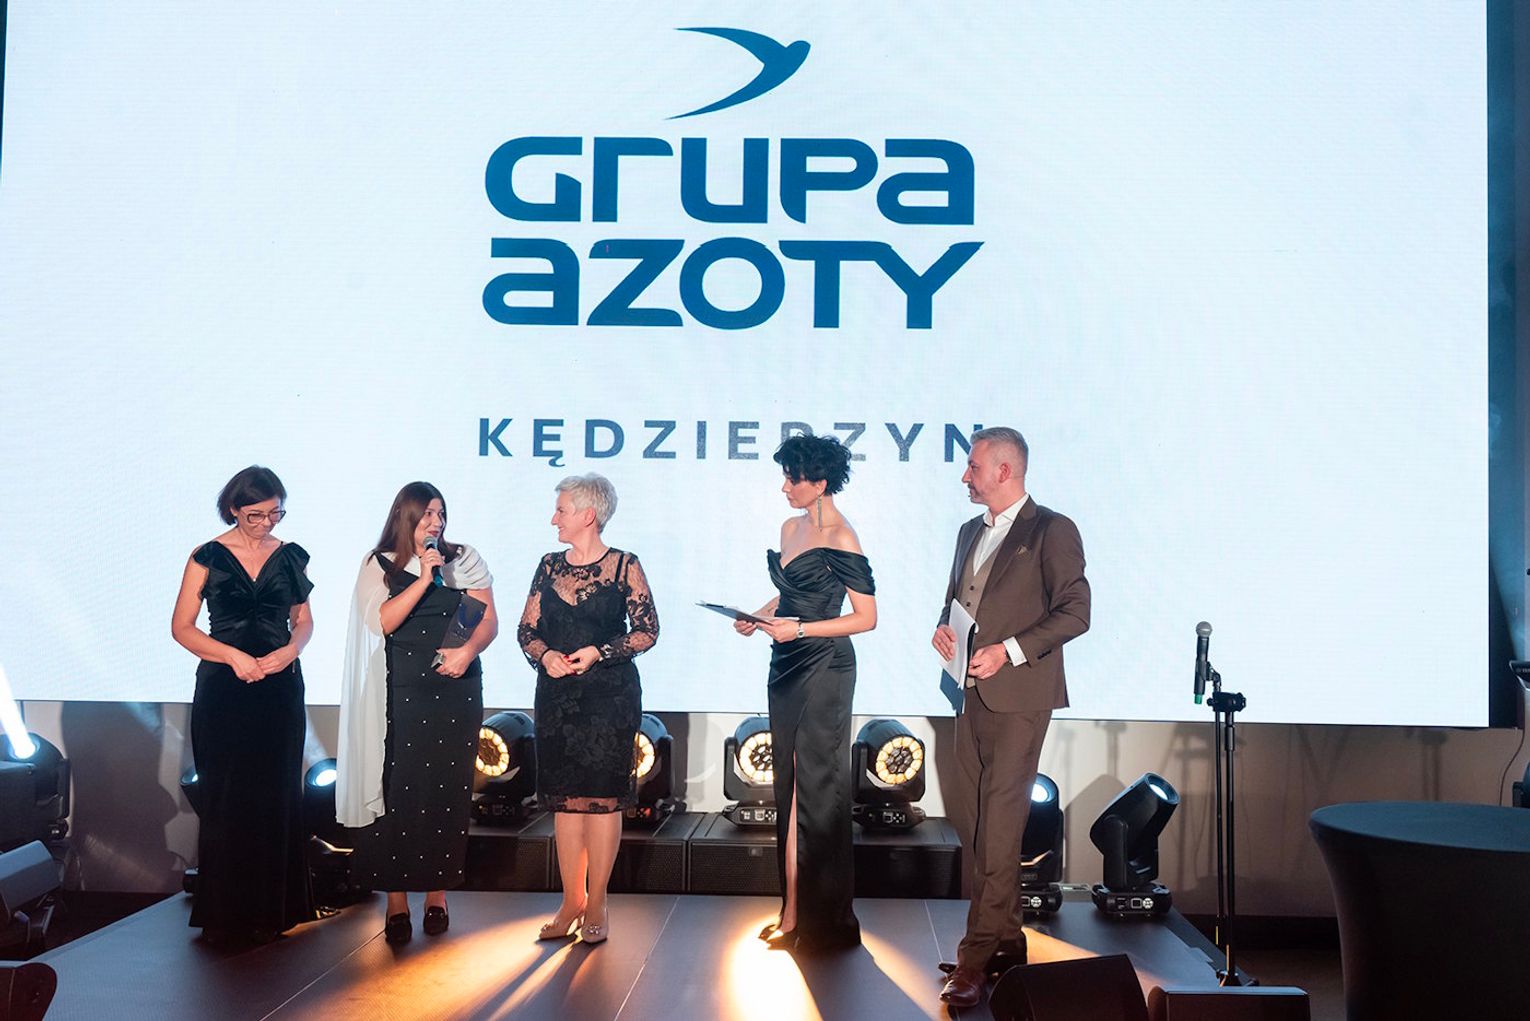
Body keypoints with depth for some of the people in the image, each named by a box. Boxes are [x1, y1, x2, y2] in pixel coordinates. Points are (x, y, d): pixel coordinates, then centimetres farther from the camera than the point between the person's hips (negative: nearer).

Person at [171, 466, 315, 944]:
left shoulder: (290, 557, 6)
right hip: (223, 690, -2)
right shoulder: (207, 558, -2)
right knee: (224, 798, 0)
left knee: (275, 798, 3)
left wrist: (290, 650, -8)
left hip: (280, 689, 2)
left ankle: (270, 910, 14)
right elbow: (182, 626, -1)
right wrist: (235, 657, -13)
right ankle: (223, 914, 11)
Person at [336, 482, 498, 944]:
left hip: (456, 690, 2)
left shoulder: (464, 561, 10)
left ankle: (437, 895, 12)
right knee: (399, 790, -5)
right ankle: (397, 901, 3)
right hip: (402, 693, -1)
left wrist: (468, 650, -14)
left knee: (447, 790, 1)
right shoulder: (380, 566, 6)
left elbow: (488, 620, 5)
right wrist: (424, 578, -14)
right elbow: (382, 621, -9)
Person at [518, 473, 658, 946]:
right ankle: (571, 901, 17)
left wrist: (598, 652, -15)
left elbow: (648, 631, -4)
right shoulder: (549, 566, 9)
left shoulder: (624, 567, -3)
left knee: (602, 796, -1)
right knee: (565, 798, 7)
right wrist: (546, 655, -9)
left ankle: (596, 905, 9)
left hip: (609, 695, -4)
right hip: (557, 695, 4)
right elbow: (527, 629, 11)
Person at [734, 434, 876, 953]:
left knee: (817, 786, -2)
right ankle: (792, 912, 18)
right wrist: (760, 616, 4)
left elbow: (867, 617, -12)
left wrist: (800, 629, -18)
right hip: (786, 666, 8)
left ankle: (825, 921, 10)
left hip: (824, 669, -8)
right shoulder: (790, 527, 12)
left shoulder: (841, 540, -13)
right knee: (789, 787, 10)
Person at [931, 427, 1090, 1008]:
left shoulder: (1051, 531, -6)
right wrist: (943, 627, 4)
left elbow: (1075, 612, -10)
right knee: (966, 813, 9)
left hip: (1019, 696, -8)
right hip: (974, 694, 8)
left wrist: (1010, 650, -17)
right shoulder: (970, 533, 17)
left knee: (999, 823, -7)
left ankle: (977, 956, -1)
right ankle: (1006, 940, 21)